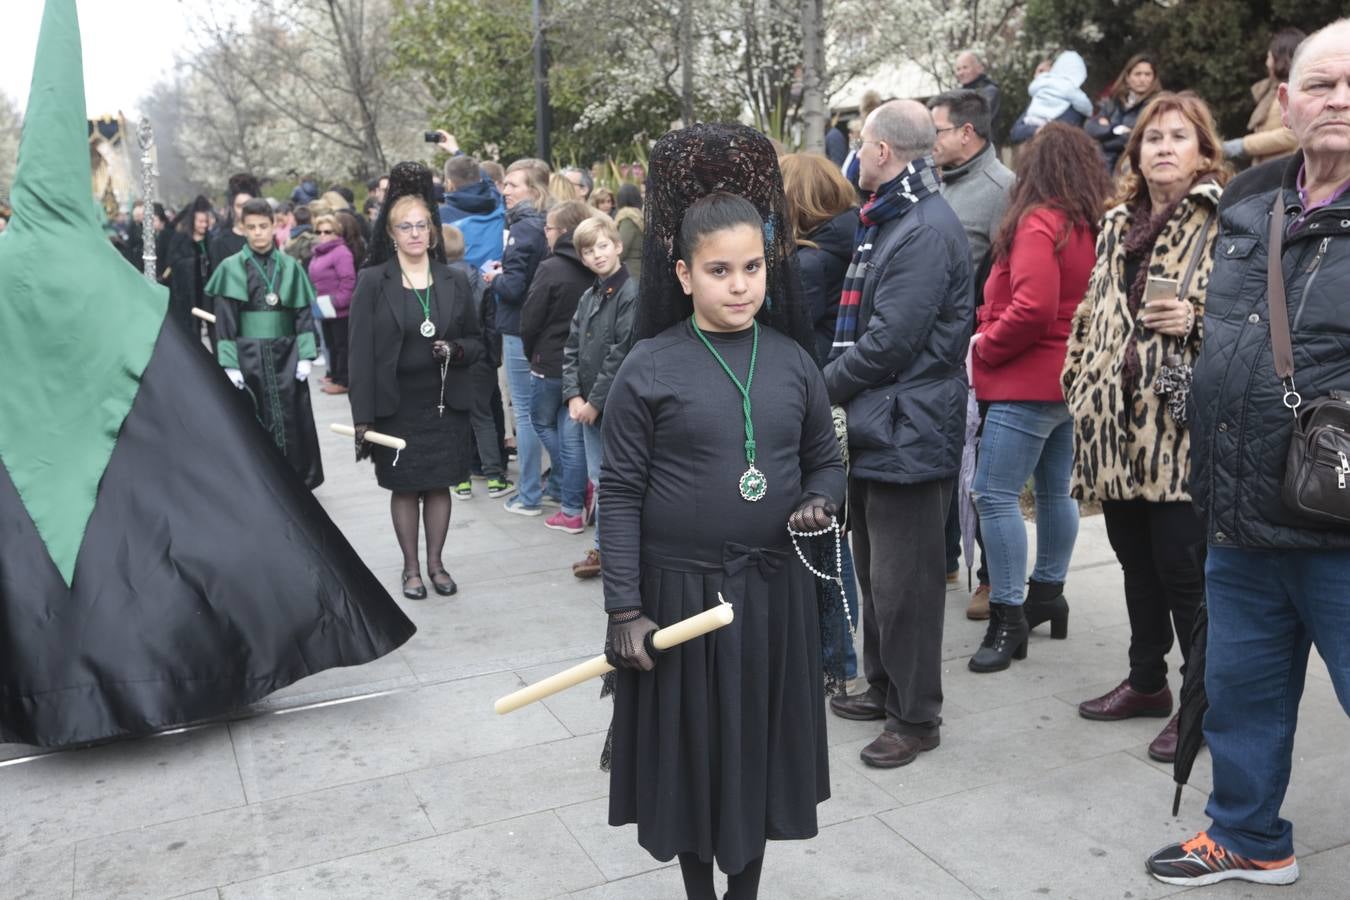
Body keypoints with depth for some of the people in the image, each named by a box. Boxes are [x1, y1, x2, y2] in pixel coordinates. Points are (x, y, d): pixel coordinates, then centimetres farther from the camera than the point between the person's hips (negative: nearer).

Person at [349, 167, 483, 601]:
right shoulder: (373, 282, -4)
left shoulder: (455, 281, 4)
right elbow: (361, 353, -6)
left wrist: (456, 350, -13)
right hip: (397, 403, -2)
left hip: (446, 402, 2)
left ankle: (435, 562, 24)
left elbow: (476, 342, 11)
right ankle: (411, 568, 21)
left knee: (440, 485, 8)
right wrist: (363, 415, -11)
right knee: (404, 487, 6)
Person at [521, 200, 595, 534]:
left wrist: (532, 355, 6)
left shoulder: (551, 268, -14)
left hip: (552, 362, -5)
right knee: (572, 433, 9)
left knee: (542, 420, 17)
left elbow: (530, 319, -10)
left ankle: (576, 485, 8)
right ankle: (573, 510, 11)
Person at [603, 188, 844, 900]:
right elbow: (620, 494, -8)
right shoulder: (649, 369, -9)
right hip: (679, 592, -3)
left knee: (759, 749, 15)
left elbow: (826, 461, 12)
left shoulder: (792, 361, 1)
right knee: (690, 753, 11)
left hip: (772, 591, 3)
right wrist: (624, 608, -11)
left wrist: (819, 502, -11)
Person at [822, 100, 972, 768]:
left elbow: (888, 342, -22)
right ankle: (883, 688, 33)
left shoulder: (927, 230, -17)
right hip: (874, 429, 10)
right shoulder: (887, 222, 16)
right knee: (875, 571, 19)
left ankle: (915, 718, 13)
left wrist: (824, 388, -9)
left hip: (908, 436, -10)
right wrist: (837, 387, 7)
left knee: (902, 582, -1)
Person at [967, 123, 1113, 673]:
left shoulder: (1038, 223, -15)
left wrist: (983, 347, -10)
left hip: (1028, 381, -9)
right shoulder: (1095, 226, 10)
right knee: (1055, 490, 17)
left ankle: (1008, 617, -4)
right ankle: (1048, 593, 29)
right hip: (1072, 379, 9)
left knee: (995, 494, -7)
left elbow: (1032, 308, -25)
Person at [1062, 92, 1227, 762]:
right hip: (1116, 426, 6)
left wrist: (1197, 318, -20)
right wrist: (1080, 385, 14)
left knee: (1184, 568, -2)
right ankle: (1147, 681, 31)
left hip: (1183, 424, -6)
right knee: (1136, 559, 16)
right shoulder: (1116, 224, 17)